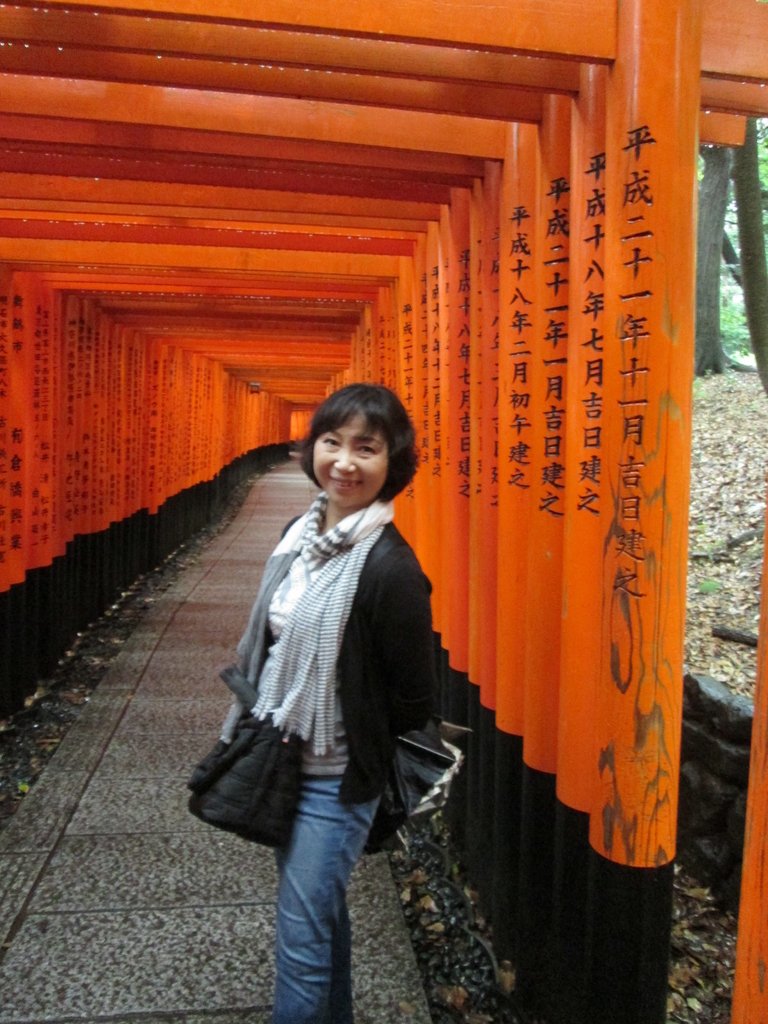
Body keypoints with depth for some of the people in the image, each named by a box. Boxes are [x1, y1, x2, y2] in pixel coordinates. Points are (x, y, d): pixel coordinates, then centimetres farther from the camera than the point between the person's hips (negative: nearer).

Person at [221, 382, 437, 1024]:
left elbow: (414, 702, -16)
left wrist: (353, 740, -4)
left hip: (334, 779, -8)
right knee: (322, 910, 25)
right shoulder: (300, 534, 0)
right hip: (280, 759, 8)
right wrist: (261, 725, 11)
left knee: (302, 939, 5)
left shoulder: (390, 568, -23)